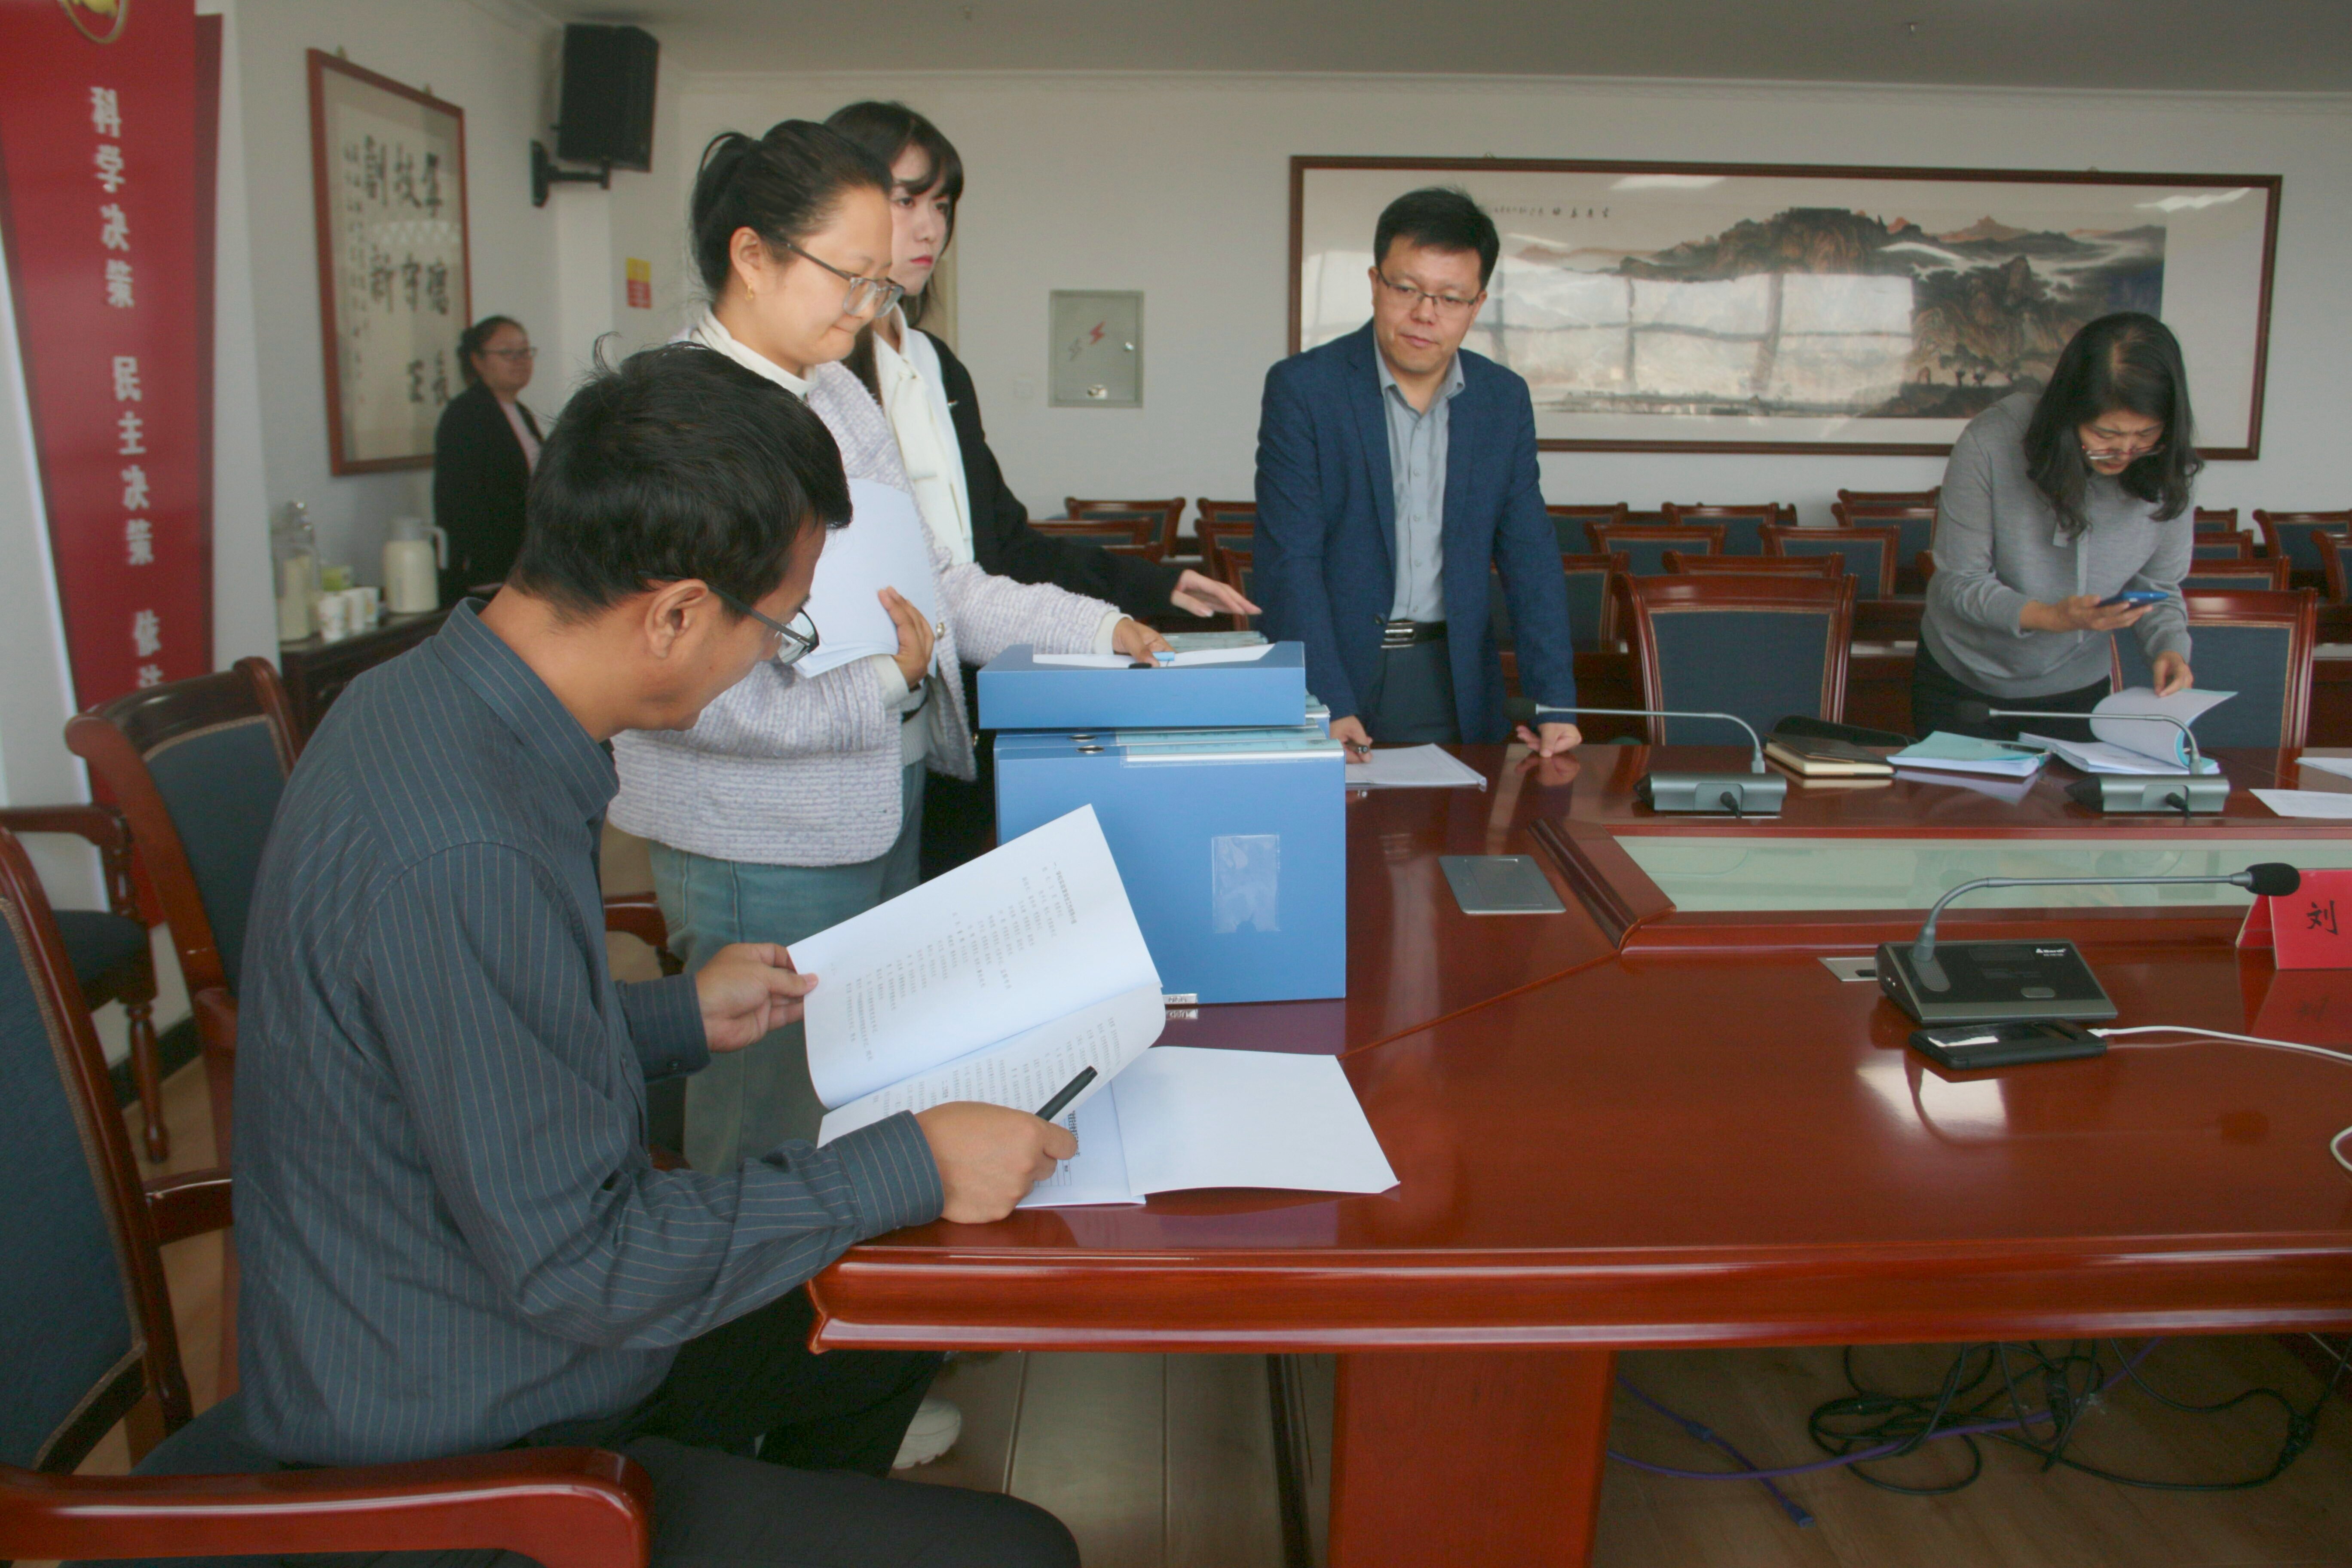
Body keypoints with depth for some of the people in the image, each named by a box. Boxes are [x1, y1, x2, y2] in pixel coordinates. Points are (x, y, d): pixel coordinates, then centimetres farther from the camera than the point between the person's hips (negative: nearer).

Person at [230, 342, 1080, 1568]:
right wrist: (908, 1168, -22)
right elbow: (576, 1260, -27)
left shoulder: (427, 697, -2)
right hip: (452, 1467, -9)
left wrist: (683, 1019, 14)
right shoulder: (462, 860, -33)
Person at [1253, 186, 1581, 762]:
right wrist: (1328, 708, -23)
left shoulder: (1505, 399, 6)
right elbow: (1289, 559, -13)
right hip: (1338, 671, -3)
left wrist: (1555, 703, -4)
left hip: (1456, 687, 4)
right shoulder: (1302, 387, -7)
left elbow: (1529, 556, 6)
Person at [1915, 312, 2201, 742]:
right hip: (1962, 685, -2)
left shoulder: (2165, 471, -14)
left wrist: (2169, 647, -24)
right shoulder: (1990, 444, -25)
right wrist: (2051, 617, -35)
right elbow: (1959, 581, -20)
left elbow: (2160, 588, -3)